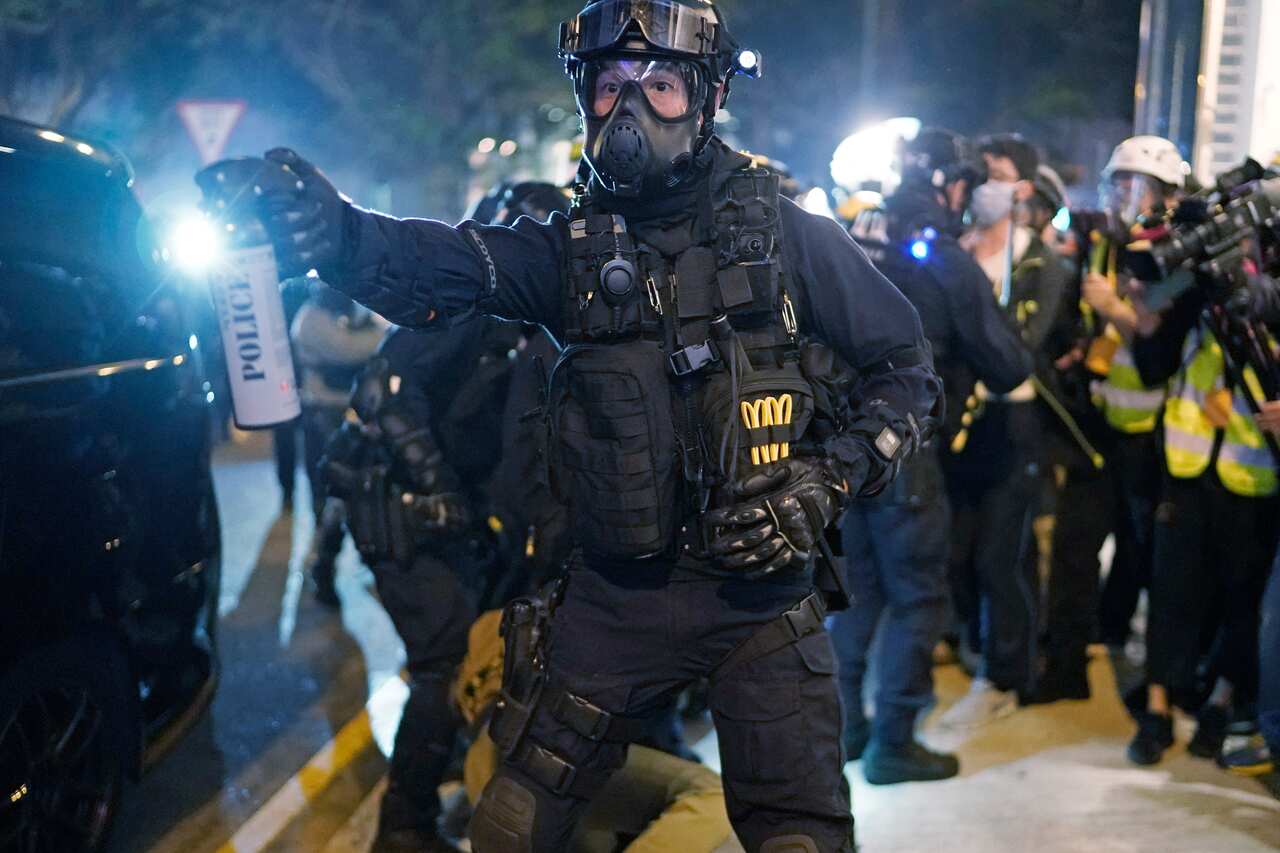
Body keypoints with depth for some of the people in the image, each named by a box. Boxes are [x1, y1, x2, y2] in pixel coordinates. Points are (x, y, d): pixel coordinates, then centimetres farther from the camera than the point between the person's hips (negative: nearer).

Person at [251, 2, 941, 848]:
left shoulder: (783, 232, -3)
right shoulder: (576, 245, 2)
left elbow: (906, 362, 2)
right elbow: (443, 263, -17)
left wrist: (828, 479, -12)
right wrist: (340, 233, -38)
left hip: (759, 588, -2)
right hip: (617, 591, 2)